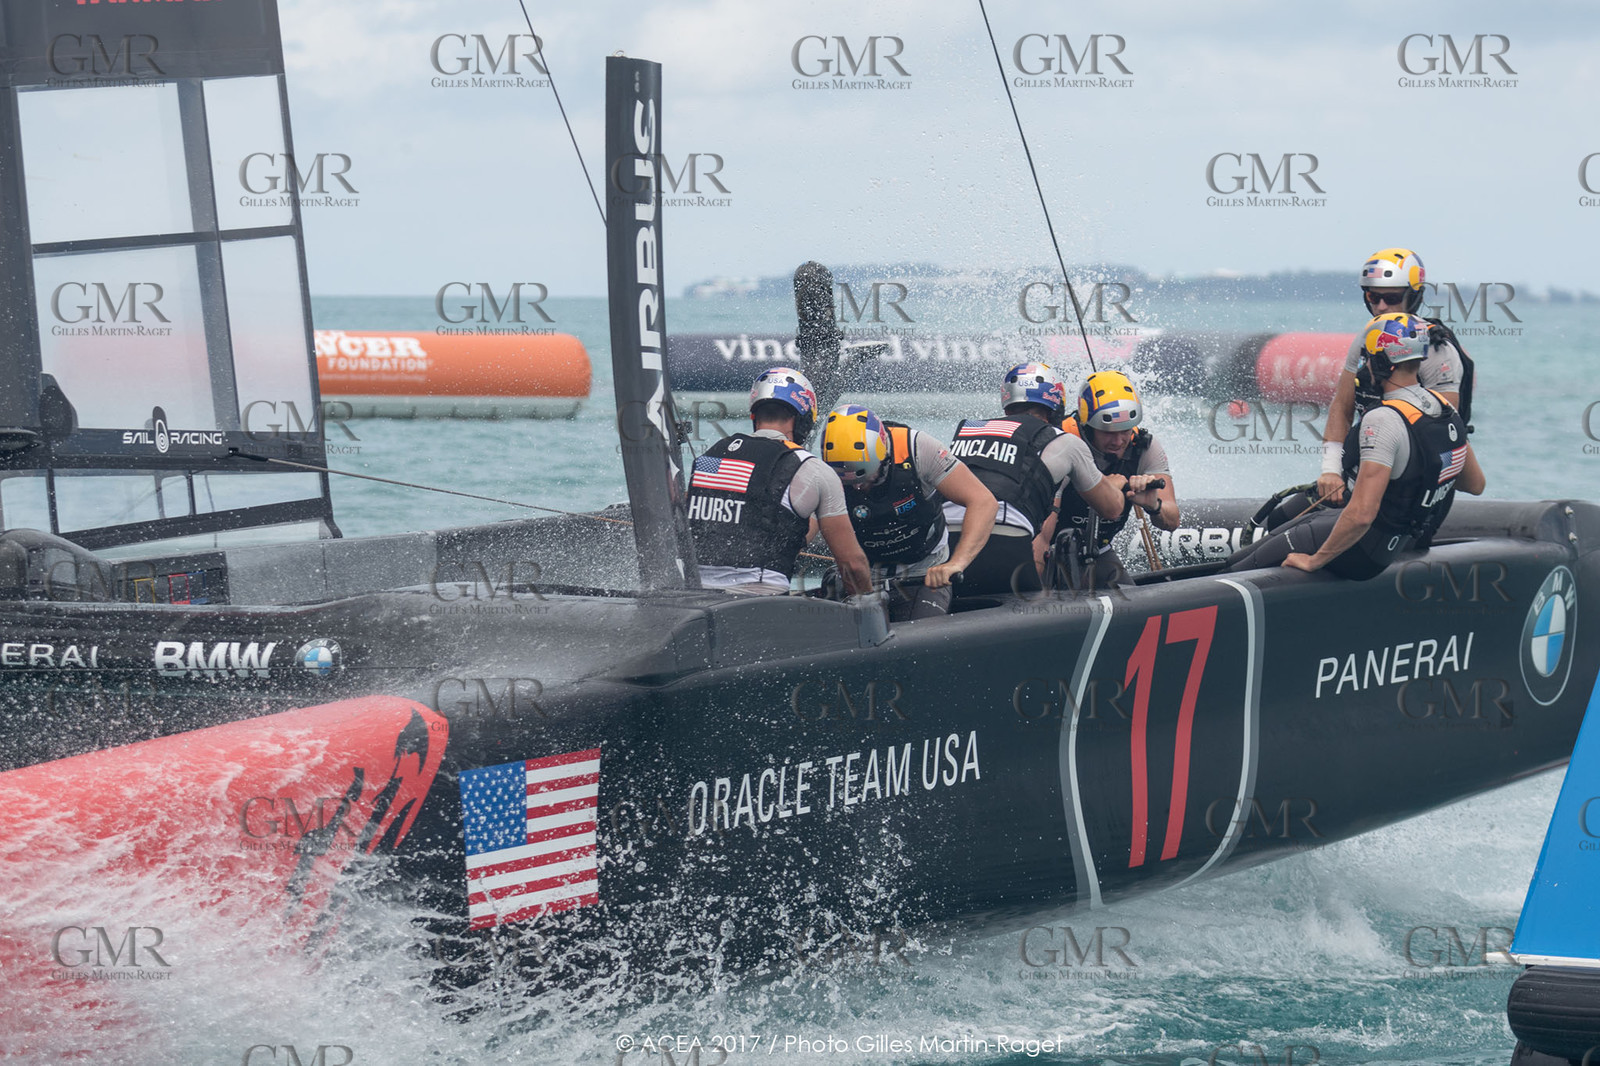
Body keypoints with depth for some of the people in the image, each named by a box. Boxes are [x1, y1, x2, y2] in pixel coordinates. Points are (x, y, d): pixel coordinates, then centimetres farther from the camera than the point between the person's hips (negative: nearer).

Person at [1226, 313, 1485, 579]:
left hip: (1360, 552, -9)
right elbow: (1475, 484, 10)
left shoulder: (1383, 421, -29)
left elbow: (1361, 514, -34)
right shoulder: (1445, 408, -3)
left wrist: (1314, 561, -22)